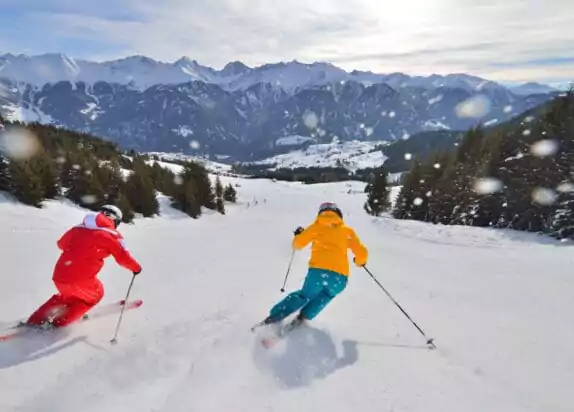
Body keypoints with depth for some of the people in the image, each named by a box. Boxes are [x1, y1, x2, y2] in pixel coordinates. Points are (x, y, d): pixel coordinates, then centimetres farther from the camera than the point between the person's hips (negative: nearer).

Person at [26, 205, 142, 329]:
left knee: (67, 294, 36)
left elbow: (61, 244, 26)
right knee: (95, 294, 25)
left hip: (59, 275, 6)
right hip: (81, 279, -6)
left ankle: (35, 320, 30)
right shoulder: (112, 235, -1)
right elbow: (123, 258, -4)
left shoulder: (79, 227, 14)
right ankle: (59, 322, 14)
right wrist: (136, 267, 13)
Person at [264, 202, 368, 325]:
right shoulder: (347, 231, 17)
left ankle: (275, 316, 16)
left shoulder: (317, 226, 15)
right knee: (326, 295, 32)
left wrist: (298, 235, 38)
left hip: (318, 271, 0)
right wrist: (359, 261, 34)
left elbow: (297, 244, 15)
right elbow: (362, 253, 11)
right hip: (340, 277, 1)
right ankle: (304, 316, 19)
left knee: (305, 295, 25)